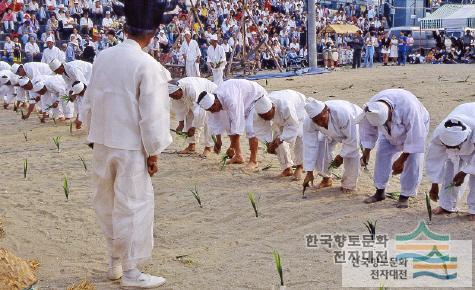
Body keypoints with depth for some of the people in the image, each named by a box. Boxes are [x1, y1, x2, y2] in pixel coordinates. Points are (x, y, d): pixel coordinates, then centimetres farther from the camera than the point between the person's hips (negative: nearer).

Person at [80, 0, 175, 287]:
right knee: (133, 206, 4)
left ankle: (115, 262, 32)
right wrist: (153, 153, -6)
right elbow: (151, 115, -15)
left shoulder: (103, 57, 1)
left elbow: (89, 102, 8)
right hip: (131, 147, -6)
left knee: (107, 202, 17)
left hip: (102, 143, 6)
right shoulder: (148, 66, -16)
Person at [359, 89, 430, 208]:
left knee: (413, 161, -15)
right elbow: (368, 131, -10)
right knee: (382, 153, -5)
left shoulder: (408, 107, -45)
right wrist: (366, 152, -9)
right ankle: (380, 192, 7)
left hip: (416, 126, -4)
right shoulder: (371, 109, -30)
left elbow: (415, 136, -36)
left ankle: (405, 196, -4)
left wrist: (401, 160, -31)